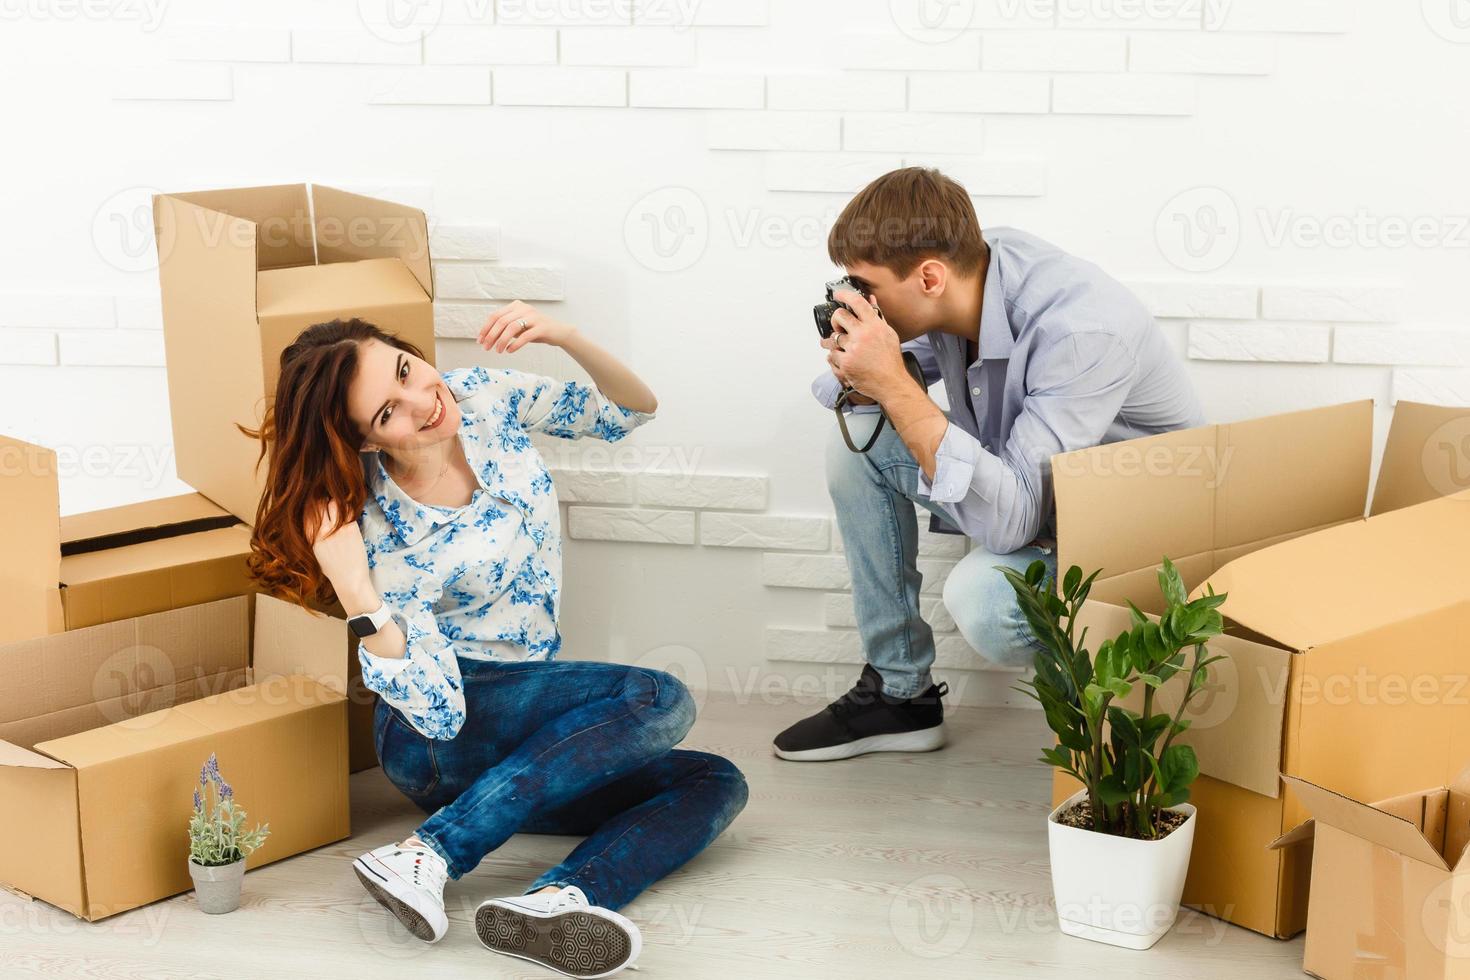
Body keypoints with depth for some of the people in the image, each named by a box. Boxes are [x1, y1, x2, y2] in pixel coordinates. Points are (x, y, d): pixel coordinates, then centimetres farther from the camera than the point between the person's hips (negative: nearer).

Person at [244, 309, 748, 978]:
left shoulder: (483, 398, -4)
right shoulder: (384, 534, -19)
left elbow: (631, 411, 5)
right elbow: (437, 708, -25)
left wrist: (566, 337, -15)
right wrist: (353, 589, -36)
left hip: (536, 738, 6)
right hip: (436, 743, -6)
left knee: (714, 785, -13)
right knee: (659, 701, -27)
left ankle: (555, 899, -38)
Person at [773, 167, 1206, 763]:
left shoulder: (1084, 330, -33)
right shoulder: (966, 273, -11)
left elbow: (1011, 521, -38)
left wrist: (894, 384, -39)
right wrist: (857, 377, -21)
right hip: (1029, 489, 8)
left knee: (980, 595, -34)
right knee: (857, 439, -4)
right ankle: (899, 692, 5)